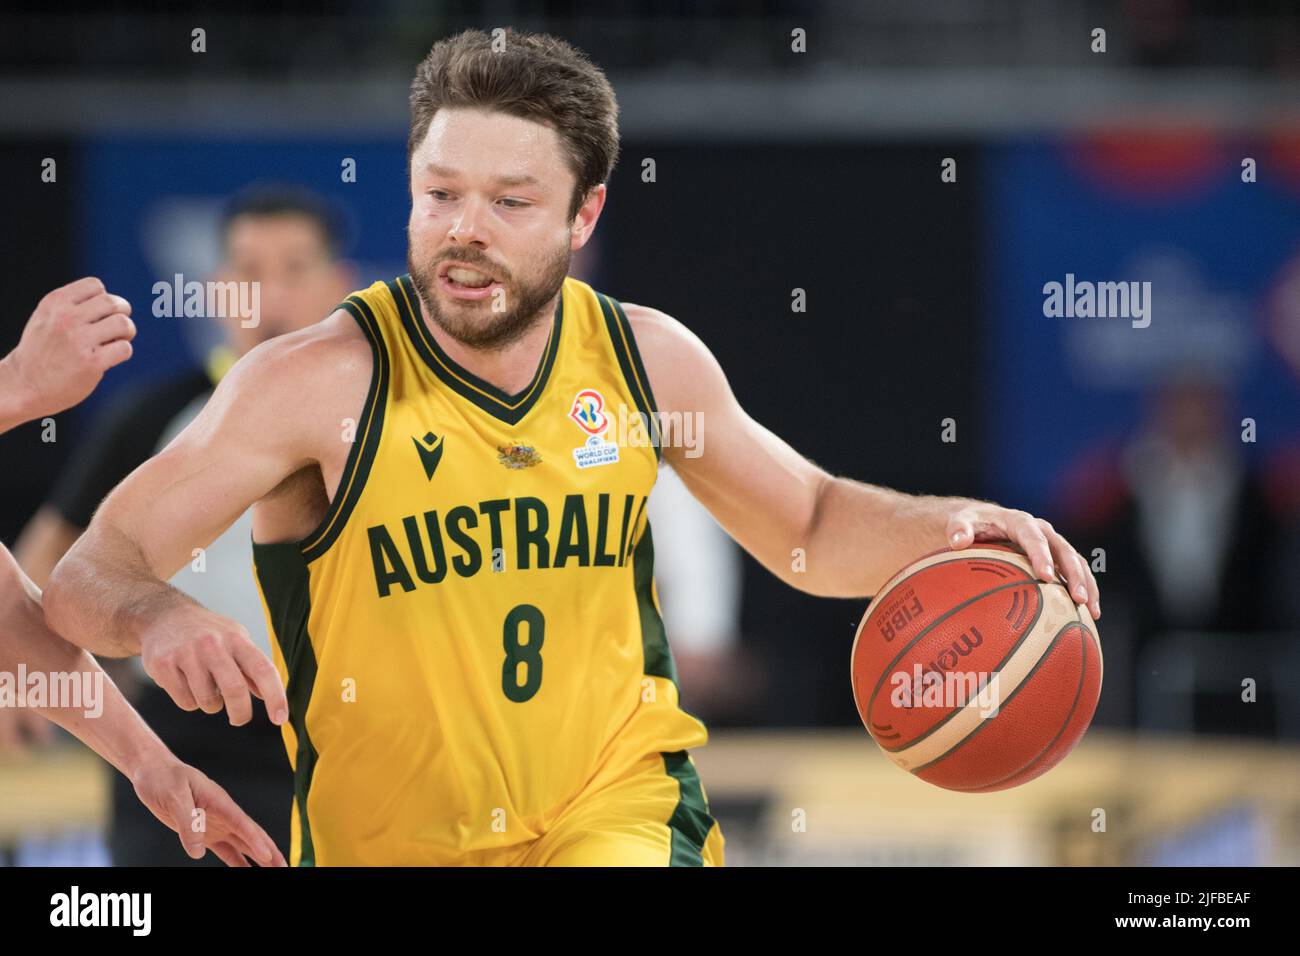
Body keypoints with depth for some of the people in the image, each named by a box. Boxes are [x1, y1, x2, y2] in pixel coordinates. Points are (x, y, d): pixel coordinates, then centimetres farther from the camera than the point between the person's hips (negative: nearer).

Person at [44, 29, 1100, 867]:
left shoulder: (645, 357, -2)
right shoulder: (321, 383, -16)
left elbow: (809, 528, 15)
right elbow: (90, 574, -16)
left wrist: (947, 526, -5)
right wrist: (156, 618, -40)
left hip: (623, 809, 1)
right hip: (393, 843, -1)